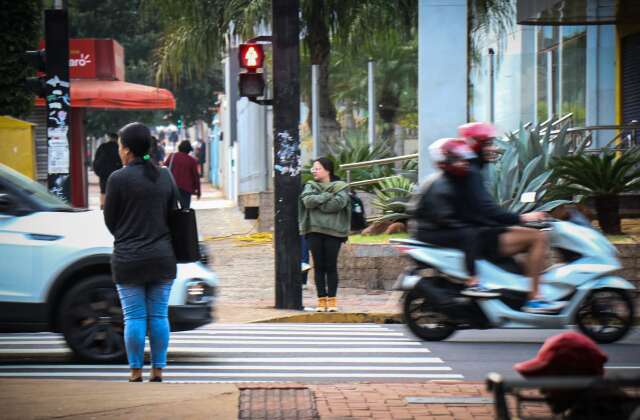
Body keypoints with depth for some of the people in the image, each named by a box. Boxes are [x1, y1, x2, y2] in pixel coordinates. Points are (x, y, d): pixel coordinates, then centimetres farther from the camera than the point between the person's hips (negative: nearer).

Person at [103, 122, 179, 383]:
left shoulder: (118, 178, -11)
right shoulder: (165, 176, 4)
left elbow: (110, 221, -2)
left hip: (128, 259, -4)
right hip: (162, 257, 4)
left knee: (134, 317, 2)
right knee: (159, 315, 8)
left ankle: (136, 372, 5)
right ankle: (158, 371, 10)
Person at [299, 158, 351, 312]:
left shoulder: (340, 187, 5)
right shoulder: (310, 186, 14)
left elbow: (339, 202, -13)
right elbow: (308, 201, -6)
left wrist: (317, 202, -6)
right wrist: (327, 196, -8)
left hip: (333, 230, -2)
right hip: (314, 230, 2)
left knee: (331, 266, -3)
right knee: (319, 266, 2)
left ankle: (332, 300, 1)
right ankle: (321, 300, 4)